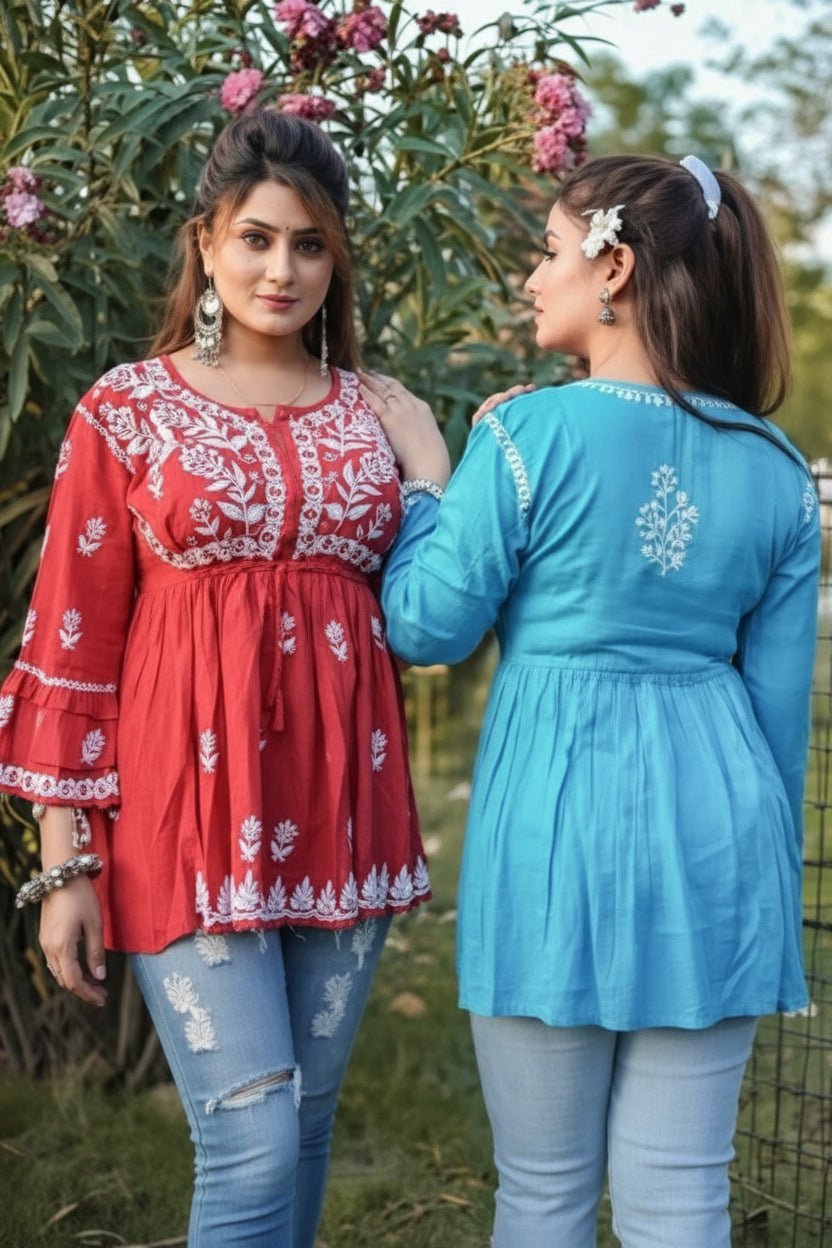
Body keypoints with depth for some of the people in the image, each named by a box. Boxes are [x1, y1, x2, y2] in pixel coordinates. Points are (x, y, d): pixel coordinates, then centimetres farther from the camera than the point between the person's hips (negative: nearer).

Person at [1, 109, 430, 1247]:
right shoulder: (127, 410, 0)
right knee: (253, 1143, -8)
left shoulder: (372, 413, 11)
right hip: (193, 808, -4)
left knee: (308, 1121, 13)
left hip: (339, 808, 4)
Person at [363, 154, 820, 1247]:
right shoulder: (775, 468, 3)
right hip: (716, 822, 4)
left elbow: (428, 627, -4)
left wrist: (424, 472, 8)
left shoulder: (530, 433, -11)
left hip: (559, 815, -4)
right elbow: (779, 696, 7)